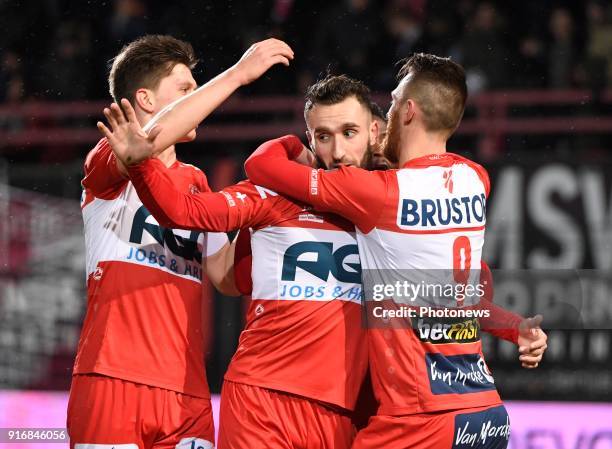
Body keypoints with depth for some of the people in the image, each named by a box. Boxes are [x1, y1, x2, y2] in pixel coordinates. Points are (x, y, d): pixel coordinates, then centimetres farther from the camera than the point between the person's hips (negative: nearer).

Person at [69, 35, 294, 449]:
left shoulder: (195, 183, 22)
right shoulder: (105, 162, 2)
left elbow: (227, 277, 19)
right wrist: (237, 74, -18)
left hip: (187, 391, 6)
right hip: (114, 380, -6)